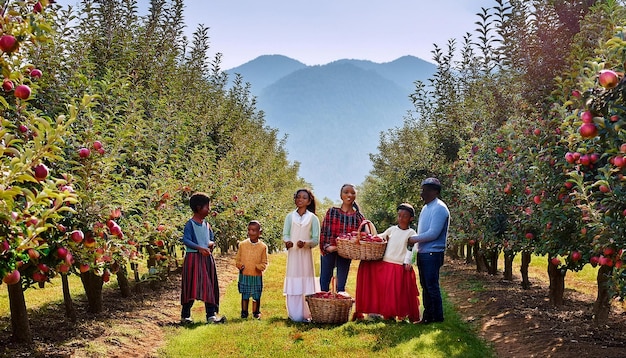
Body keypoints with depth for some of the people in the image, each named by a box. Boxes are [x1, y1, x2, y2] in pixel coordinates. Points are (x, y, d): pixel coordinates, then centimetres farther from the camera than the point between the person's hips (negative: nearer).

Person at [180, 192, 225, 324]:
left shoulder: (207, 225, 14)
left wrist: (211, 243, 0)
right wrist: (199, 248, -28)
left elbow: (212, 238, 24)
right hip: (193, 258, -7)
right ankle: (185, 316, 7)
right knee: (192, 287, -5)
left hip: (207, 258, 7)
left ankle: (211, 315, 5)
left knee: (210, 287, 3)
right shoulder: (190, 224, -7)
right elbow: (186, 240, -17)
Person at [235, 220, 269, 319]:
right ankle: (244, 312, 20)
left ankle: (256, 312, 21)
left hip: (257, 276, 0)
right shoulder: (242, 245, 3)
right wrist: (240, 266, -9)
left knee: (256, 296, 6)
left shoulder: (263, 246, 0)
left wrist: (260, 267, -15)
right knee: (245, 295, 7)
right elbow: (237, 260, 9)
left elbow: (264, 262, 4)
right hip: (244, 275, 0)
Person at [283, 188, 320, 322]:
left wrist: (305, 243, -18)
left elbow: (316, 240, 0)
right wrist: (287, 241, -18)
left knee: (306, 284, -3)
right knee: (293, 284, -1)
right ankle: (294, 315, 3)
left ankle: (306, 314, 1)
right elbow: (285, 234, 4)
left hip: (306, 255, -1)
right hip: (292, 254, 1)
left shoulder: (313, 218, 3)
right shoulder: (290, 216, 7)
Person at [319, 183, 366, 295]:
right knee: (324, 283, 4)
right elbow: (323, 231, -1)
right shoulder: (332, 212, 1)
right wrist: (326, 246, -15)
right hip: (330, 252, -1)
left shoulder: (359, 217, 5)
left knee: (341, 285, 6)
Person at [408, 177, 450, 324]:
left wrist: (414, 239, -12)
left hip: (432, 254, -9)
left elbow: (433, 233, -21)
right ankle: (427, 315, 22)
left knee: (432, 286, -2)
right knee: (425, 286, 13)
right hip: (423, 253, 9)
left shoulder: (439, 208, -15)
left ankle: (437, 317, 8)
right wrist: (416, 241, 5)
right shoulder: (426, 207, 14)